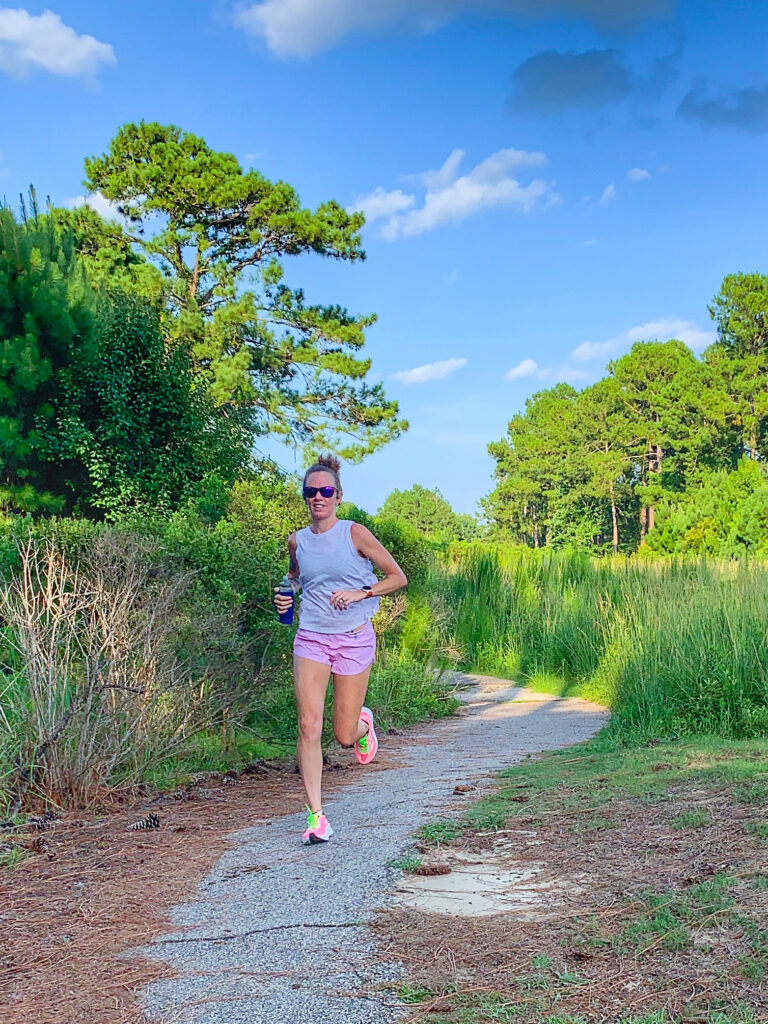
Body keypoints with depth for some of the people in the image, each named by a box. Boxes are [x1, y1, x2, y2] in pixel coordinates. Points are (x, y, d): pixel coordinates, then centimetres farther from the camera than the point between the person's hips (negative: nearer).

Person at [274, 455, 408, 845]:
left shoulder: (355, 534, -5)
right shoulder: (297, 541, 5)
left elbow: (398, 578, 0)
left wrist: (360, 593, -13)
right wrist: (285, 600, 3)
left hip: (354, 639, -2)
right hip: (310, 639, 2)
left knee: (344, 736, 3)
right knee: (309, 726, -12)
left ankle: (364, 722, 41)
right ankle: (315, 815, -3)